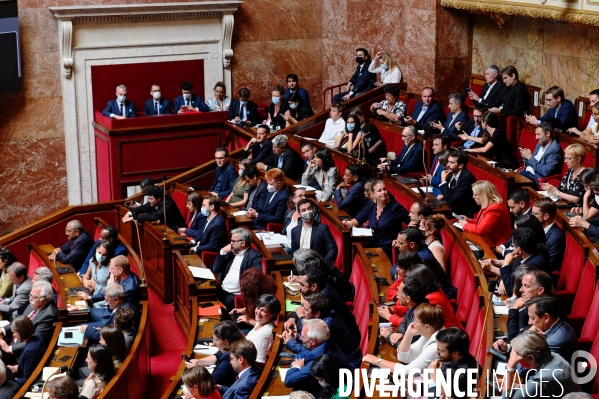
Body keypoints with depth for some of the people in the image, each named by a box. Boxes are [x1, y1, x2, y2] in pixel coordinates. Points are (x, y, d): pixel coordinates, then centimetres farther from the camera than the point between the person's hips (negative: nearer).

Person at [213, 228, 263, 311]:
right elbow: (215, 269, 15)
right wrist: (223, 252, 5)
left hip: (235, 295, -6)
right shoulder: (231, 252, 17)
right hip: (221, 290, 7)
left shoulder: (255, 257, -5)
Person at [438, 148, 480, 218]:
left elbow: (451, 201, -22)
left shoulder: (467, 177, -21)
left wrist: (443, 181, -17)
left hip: (465, 215, -7)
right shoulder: (452, 173, 0)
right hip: (454, 210, 7)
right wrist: (444, 196, -3)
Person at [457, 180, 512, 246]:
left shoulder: (495, 209, -23)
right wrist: (469, 220, 9)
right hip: (488, 240, 9)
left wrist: (465, 225, -11)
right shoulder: (487, 205, 8)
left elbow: (481, 229, -27)